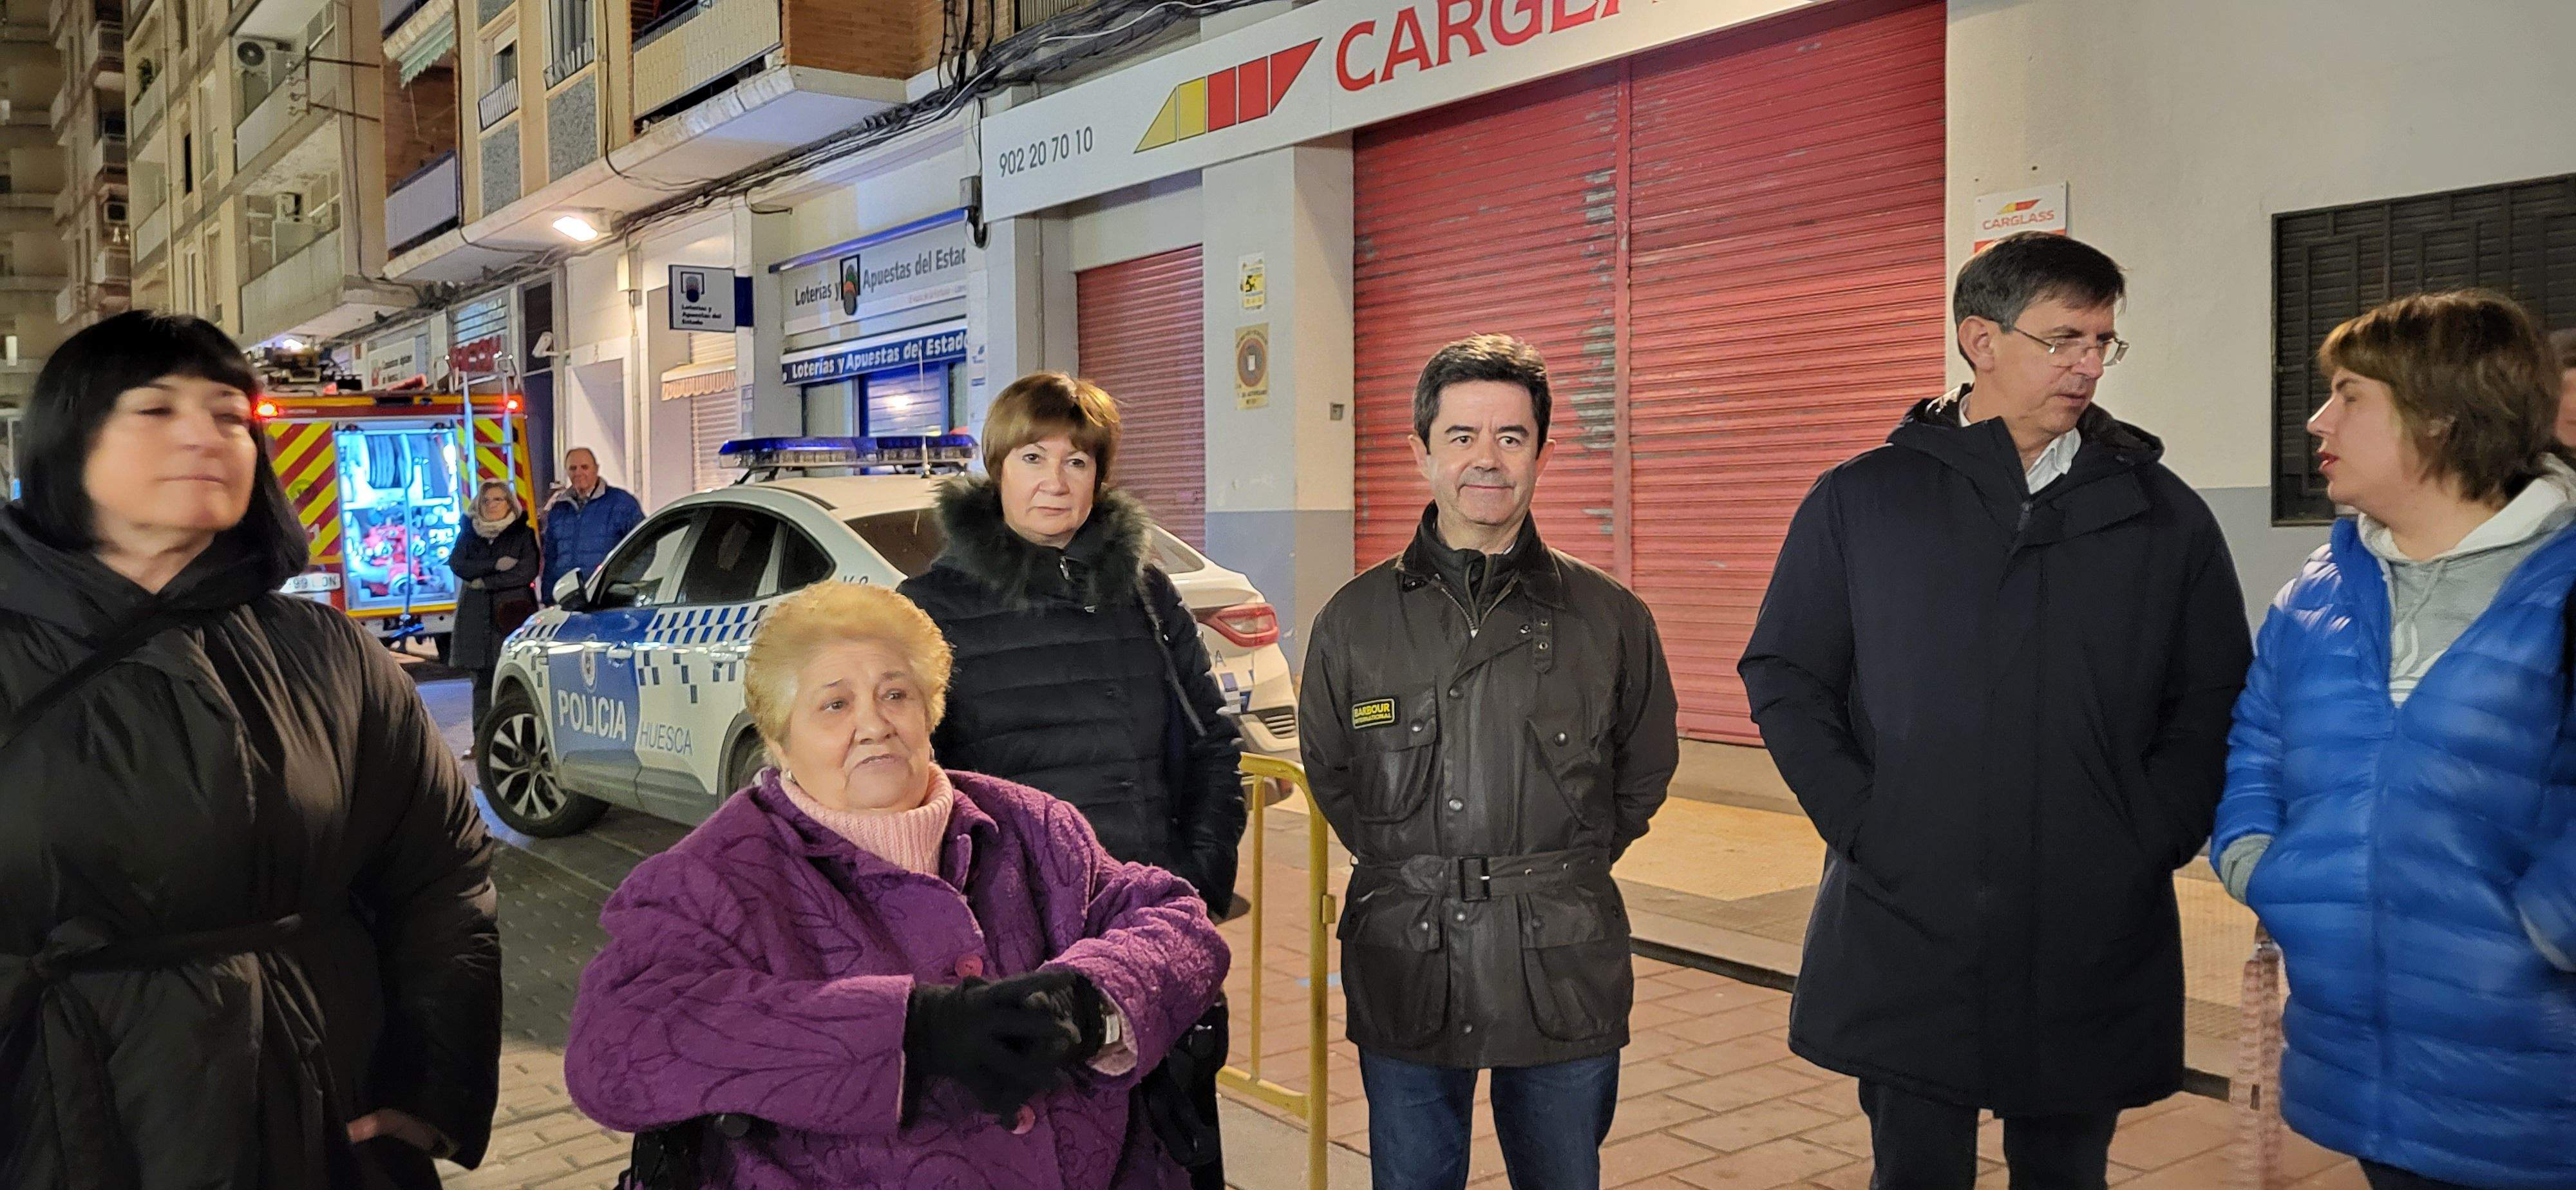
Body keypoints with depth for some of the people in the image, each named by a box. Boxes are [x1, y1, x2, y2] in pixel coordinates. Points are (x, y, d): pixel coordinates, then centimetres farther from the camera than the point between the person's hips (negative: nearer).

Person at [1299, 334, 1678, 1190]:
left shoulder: (1611, 620, -1)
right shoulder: (1355, 620, 0)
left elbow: (1645, 770, 12)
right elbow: (1329, 774, 13)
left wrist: (1560, 874, 11)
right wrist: (1412, 875, 10)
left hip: (1565, 978, 0)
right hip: (1405, 970, 0)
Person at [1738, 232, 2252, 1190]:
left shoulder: (2166, 517, 6)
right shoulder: (1860, 501, 2)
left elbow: (2211, 705, 7)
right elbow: (1784, 677, 3)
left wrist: (2148, 840, -6)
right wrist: (1862, 824, -8)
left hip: (2095, 948, 2)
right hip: (1903, 932, -1)